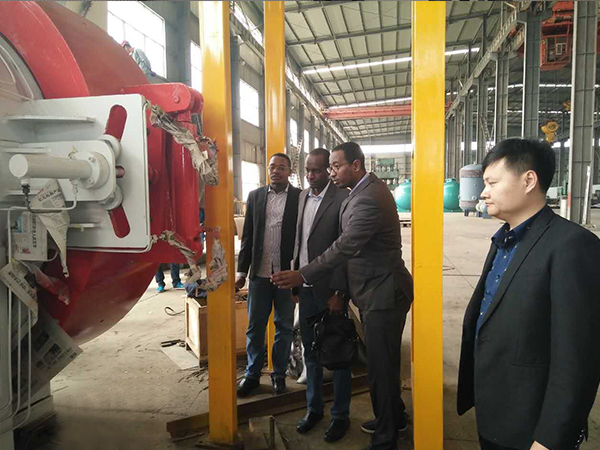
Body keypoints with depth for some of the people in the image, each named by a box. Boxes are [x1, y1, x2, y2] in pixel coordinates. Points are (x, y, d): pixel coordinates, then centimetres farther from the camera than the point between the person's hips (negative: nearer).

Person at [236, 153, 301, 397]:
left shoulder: (300, 197, -2)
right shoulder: (255, 196, 7)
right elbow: (247, 235, 8)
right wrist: (242, 270, 5)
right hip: (259, 273, 2)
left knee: (284, 327, 12)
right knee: (255, 327, 11)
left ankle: (279, 374, 28)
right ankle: (252, 375, 27)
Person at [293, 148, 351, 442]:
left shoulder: (342, 199, -13)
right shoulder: (302, 197, 8)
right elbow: (298, 240, 11)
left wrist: (339, 292, -15)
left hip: (328, 288, -6)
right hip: (305, 286, 6)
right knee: (310, 351, 18)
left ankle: (340, 415, 28)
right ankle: (313, 408, 36)